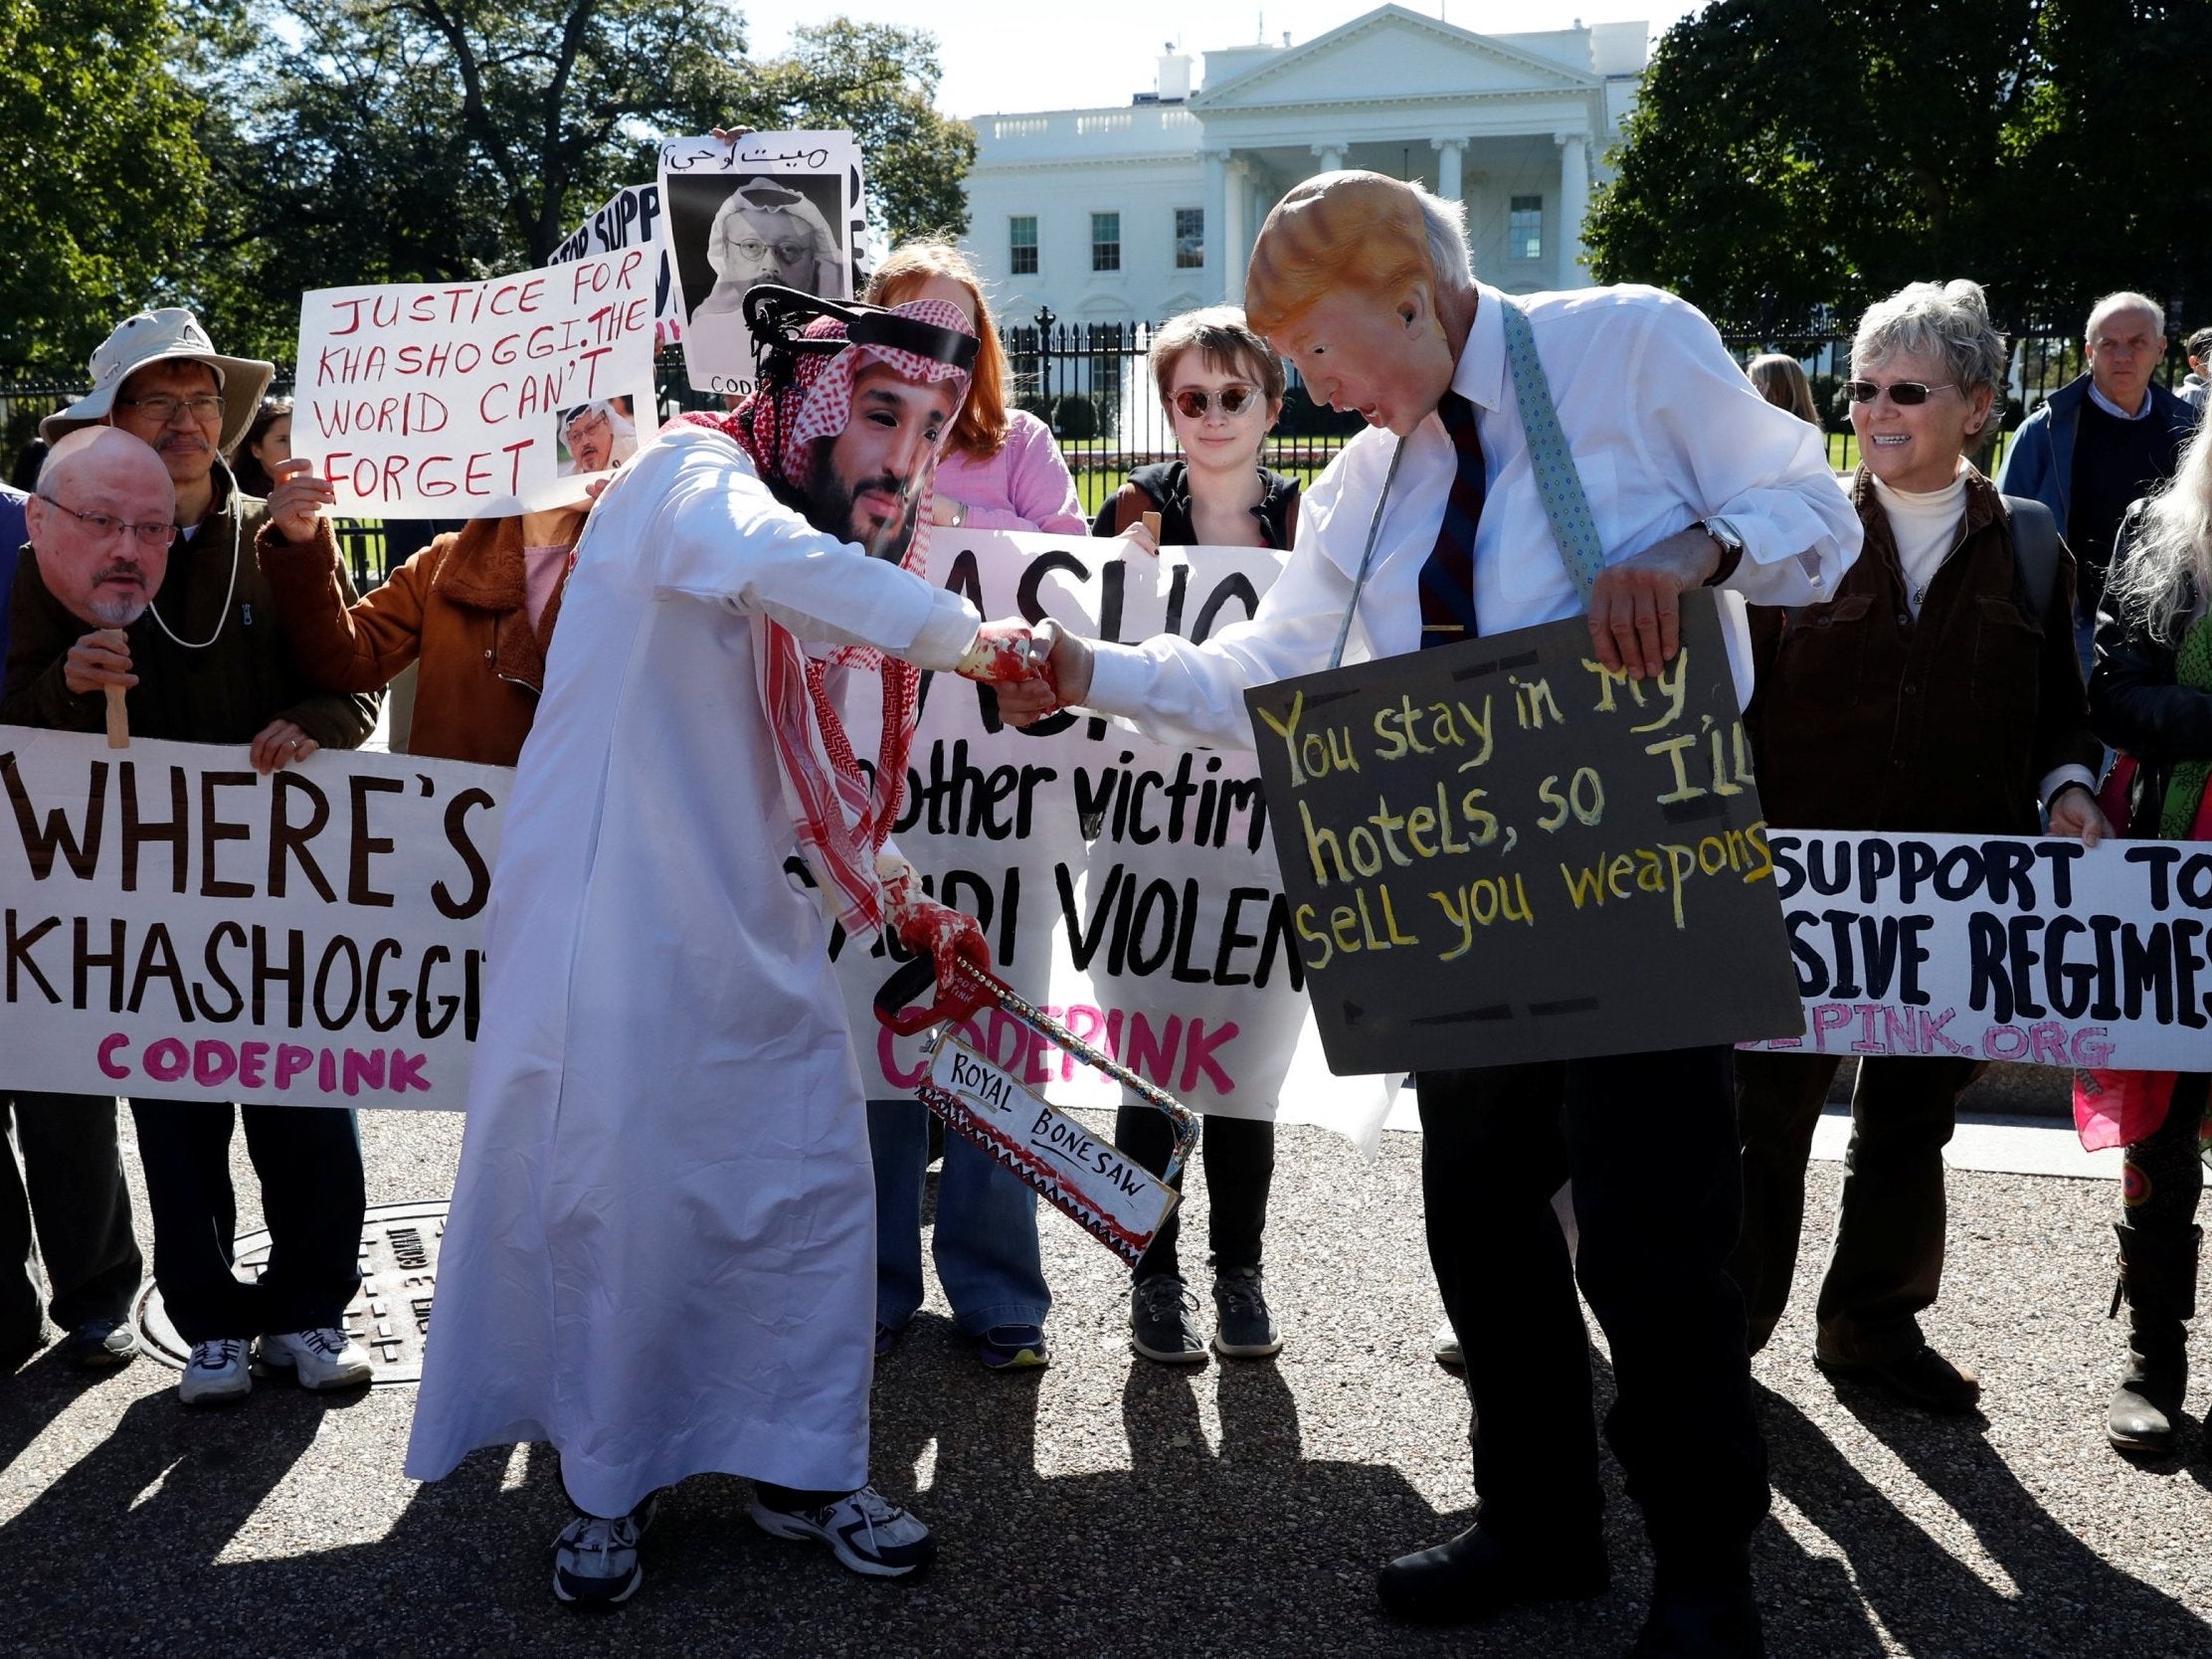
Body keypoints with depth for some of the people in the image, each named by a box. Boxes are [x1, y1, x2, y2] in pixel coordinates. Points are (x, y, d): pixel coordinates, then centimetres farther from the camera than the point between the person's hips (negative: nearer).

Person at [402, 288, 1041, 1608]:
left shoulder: (836, 559, 13)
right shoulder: (694, 473, -11)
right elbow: (768, 562, -37)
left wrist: (902, 903, 13)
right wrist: (966, 638, -30)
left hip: (755, 933, 8)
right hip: (619, 927, -8)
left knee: (814, 1188, 9)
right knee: (615, 1206, 1)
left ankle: (804, 1467, 26)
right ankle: (607, 1489, 21)